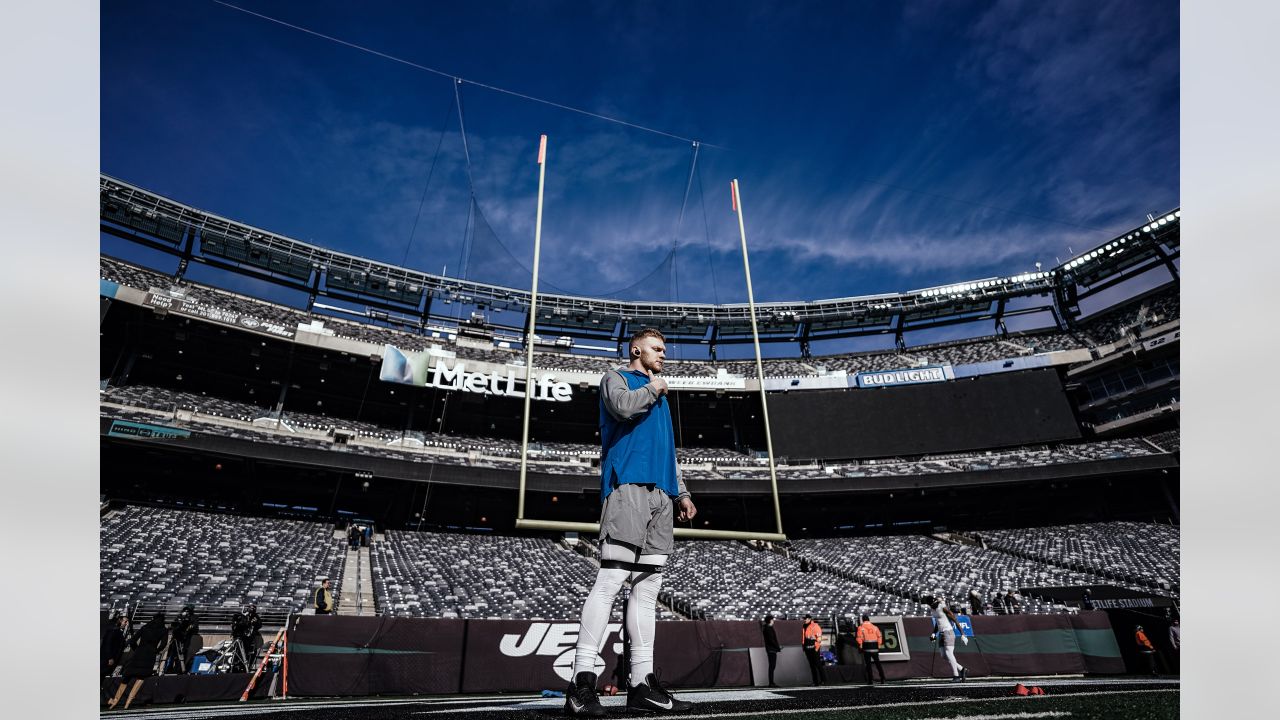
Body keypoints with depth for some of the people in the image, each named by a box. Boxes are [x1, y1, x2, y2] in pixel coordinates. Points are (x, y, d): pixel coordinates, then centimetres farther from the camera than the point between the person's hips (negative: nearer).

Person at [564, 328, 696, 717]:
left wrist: (681, 492, 22)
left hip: (660, 494, 8)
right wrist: (651, 389, 6)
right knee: (611, 578, -14)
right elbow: (623, 406, -13)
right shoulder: (616, 378, 11)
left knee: (647, 587, 3)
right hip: (628, 485, -7)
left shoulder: (659, 395, 32)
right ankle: (582, 682, -13)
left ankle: (643, 684, 5)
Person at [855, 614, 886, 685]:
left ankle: (870, 680, 1)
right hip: (875, 647, 3)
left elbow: (859, 638, -9)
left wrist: (860, 645, 1)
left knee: (868, 664, 2)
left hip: (867, 648, -3)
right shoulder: (875, 627, 9)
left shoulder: (861, 627, 0)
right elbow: (879, 637, 5)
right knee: (877, 663, 12)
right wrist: (878, 645, 11)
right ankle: (882, 678, 4)